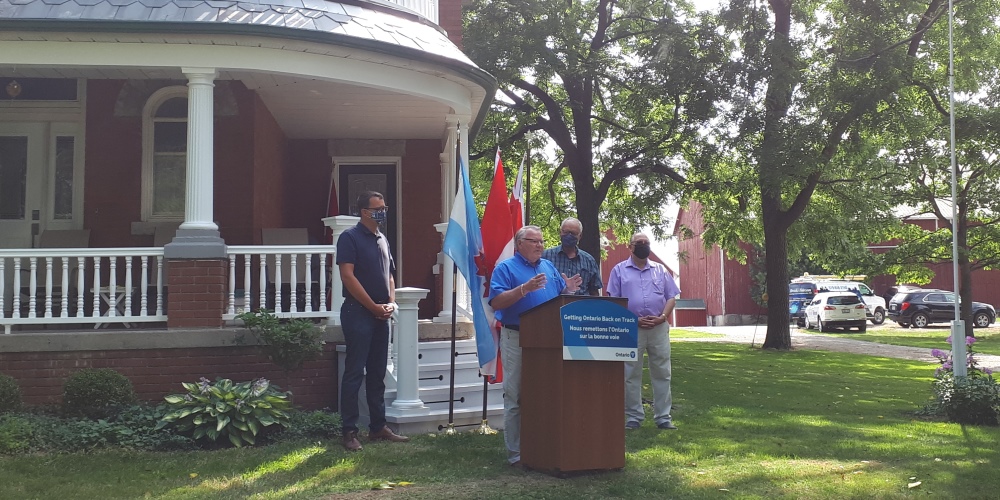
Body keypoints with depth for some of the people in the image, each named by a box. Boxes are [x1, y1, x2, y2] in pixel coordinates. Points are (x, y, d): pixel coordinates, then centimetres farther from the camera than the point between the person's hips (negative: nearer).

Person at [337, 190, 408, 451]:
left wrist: (391, 303, 2)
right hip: (358, 313, -7)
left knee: (377, 374, 11)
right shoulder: (350, 237, -8)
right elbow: (347, 276, -15)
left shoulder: (382, 239, 15)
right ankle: (349, 431, 2)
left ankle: (378, 427, 18)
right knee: (354, 373, -4)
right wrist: (374, 307, -14)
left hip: (381, 315, 7)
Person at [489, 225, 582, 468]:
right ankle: (516, 452, 4)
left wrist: (569, 290, -2)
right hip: (517, 338, -6)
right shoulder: (506, 268, -2)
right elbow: (496, 302, -13)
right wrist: (524, 289, -22)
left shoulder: (549, 267, 17)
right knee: (516, 398, -2)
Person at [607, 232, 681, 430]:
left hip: (659, 328, 2)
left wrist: (662, 317, -7)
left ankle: (663, 417, 9)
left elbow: (671, 297, 10)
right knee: (631, 375, 1)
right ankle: (633, 417, 9)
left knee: (662, 373, 3)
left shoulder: (660, 270, 13)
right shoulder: (619, 270, 5)